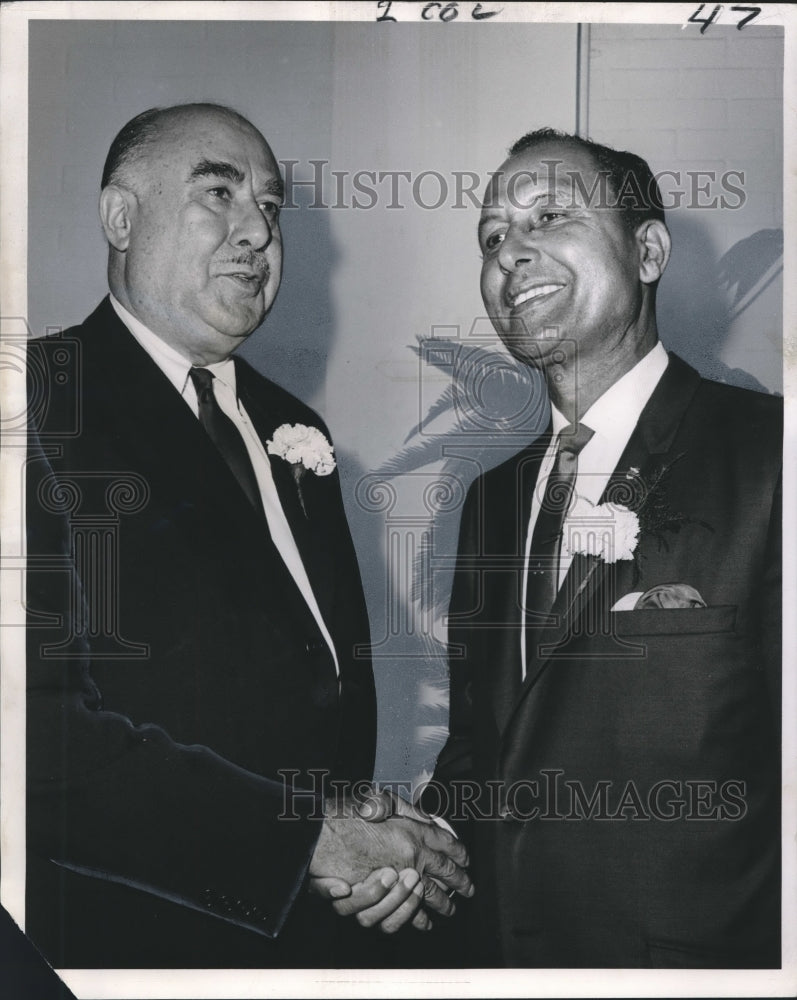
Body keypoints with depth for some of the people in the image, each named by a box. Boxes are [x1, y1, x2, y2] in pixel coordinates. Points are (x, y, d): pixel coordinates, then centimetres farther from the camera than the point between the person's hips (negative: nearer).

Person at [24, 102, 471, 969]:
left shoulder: (292, 432, 11)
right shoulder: (45, 404, -13)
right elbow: (39, 725, -22)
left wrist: (370, 844, -5)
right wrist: (306, 836, -18)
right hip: (121, 934, -6)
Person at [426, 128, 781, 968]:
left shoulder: (766, 456, -16)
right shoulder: (492, 496, 7)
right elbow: (477, 740, 12)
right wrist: (433, 831, -6)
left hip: (698, 956, -6)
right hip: (499, 946, 6)